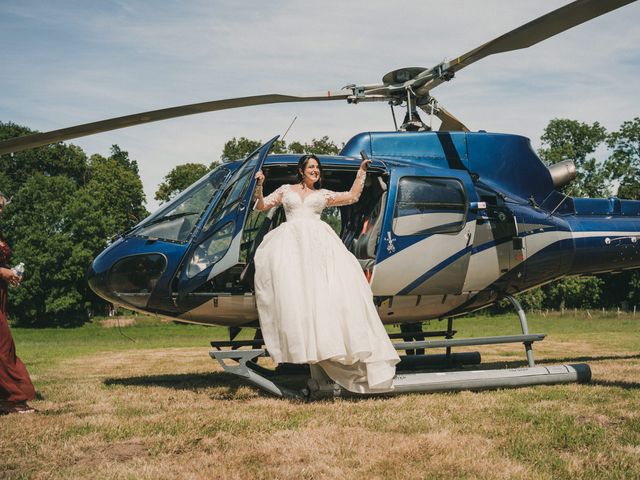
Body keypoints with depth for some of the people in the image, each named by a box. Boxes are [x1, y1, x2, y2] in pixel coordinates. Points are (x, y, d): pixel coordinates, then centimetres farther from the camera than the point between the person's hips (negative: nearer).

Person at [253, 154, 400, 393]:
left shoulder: (323, 194, 26)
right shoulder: (286, 190, 24)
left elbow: (352, 196, 23)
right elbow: (260, 206, 21)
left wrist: (361, 171, 23)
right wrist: (258, 187, 5)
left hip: (318, 241, 1)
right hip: (292, 238, -1)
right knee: (291, 282, -26)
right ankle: (300, 346, -30)